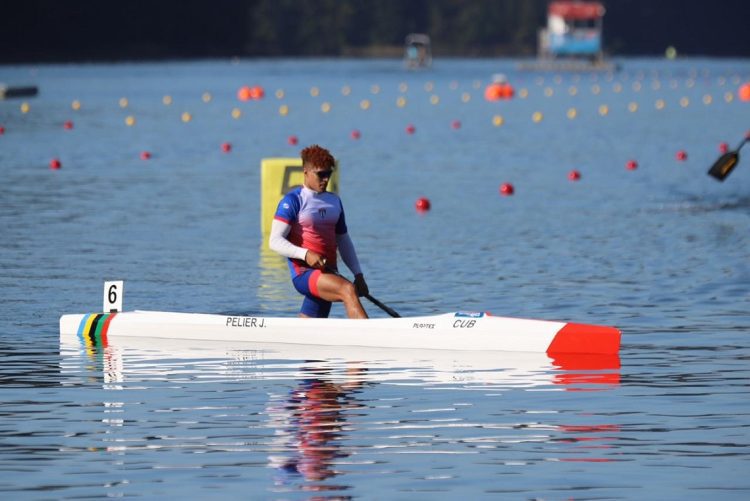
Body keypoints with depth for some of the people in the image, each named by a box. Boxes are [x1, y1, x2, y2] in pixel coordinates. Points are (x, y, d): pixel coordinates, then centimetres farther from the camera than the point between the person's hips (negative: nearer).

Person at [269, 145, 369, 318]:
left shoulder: (334, 201, 18)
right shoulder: (293, 201, -4)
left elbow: (344, 241, 25)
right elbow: (275, 241, -11)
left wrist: (358, 274, 15)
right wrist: (305, 254, -25)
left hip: (328, 274, 7)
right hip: (304, 273, -7)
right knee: (348, 290, -30)